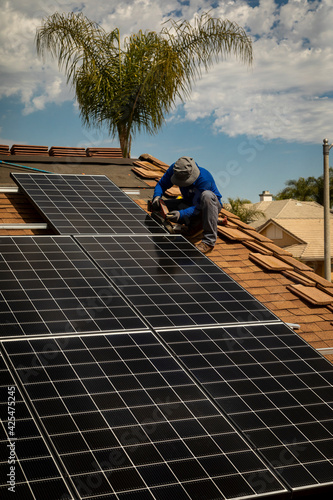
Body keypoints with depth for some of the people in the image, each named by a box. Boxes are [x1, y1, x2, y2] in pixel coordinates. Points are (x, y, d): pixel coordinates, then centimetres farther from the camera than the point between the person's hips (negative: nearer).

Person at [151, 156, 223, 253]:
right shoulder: (174, 169, -20)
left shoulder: (204, 179, -35)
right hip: (189, 203, 5)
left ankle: (209, 241, -36)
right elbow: (161, 184, -7)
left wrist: (181, 214, -49)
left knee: (206, 195, -42)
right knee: (159, 206, -14)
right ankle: (195, 224, -2)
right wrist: (157, 196, -28)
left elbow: (198, 208, -34)